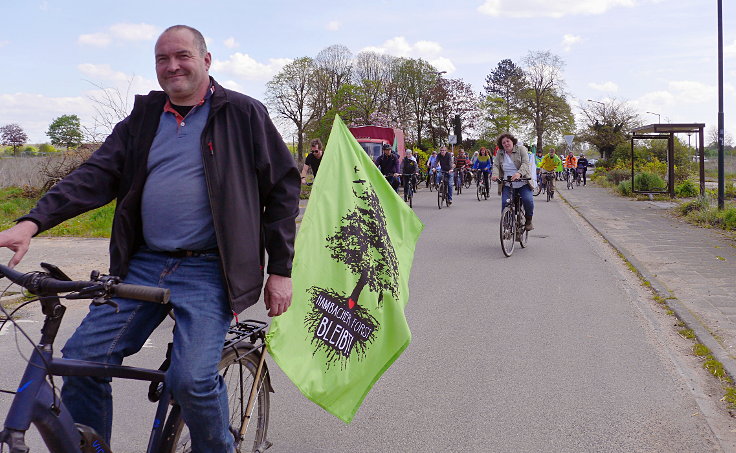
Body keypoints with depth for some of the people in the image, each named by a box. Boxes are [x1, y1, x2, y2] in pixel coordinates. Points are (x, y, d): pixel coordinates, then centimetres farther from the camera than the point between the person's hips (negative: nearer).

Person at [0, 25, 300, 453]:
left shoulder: (244, 114, 3)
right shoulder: (144, 117, 14)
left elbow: (283, 189, 3)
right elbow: (95, 176, 4)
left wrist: (281, 271, 0)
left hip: (207, 272, -4)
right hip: (142, 265, 5)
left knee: (192, 379, -19)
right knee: (82, 359, -3)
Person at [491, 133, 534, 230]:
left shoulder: (521, 149, -2)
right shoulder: (500, 153, 9)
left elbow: (525, 164, -15)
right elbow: (496, 165, -1)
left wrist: (519, 173, -36)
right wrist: (495, 174, -25)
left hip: (523, 183, -2)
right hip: (507, 185, 2)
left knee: (528, 200, -21)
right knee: (505, 203, -14)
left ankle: (528, 221, 4)